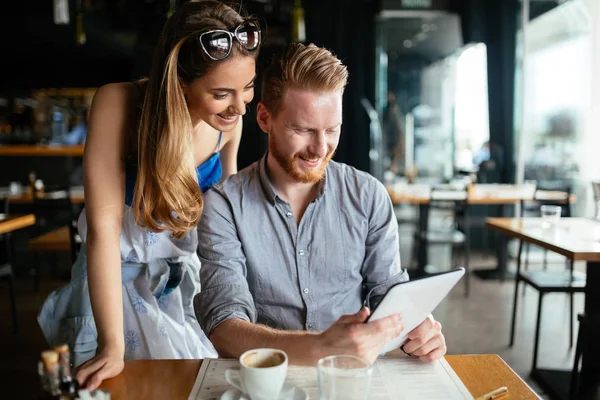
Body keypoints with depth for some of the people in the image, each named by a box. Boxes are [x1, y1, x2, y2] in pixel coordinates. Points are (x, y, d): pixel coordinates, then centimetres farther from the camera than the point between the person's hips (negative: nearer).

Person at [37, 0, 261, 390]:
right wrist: (111, 346, -26)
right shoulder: (119, 104, -23)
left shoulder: (229, 120, -11)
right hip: (120, 280, -3)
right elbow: (103, 224, -26)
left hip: (191, 278, 3)